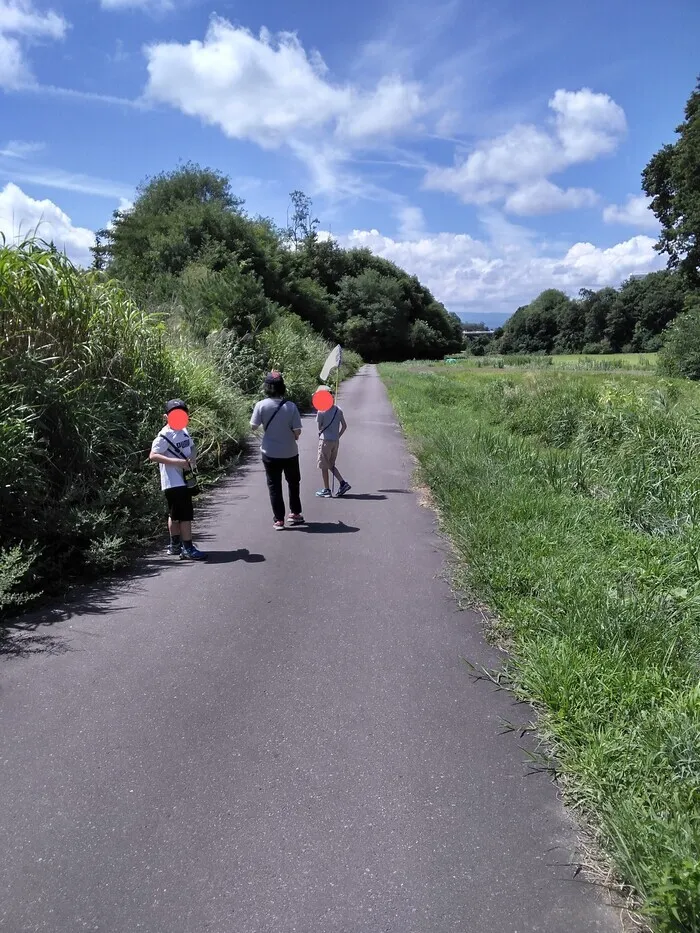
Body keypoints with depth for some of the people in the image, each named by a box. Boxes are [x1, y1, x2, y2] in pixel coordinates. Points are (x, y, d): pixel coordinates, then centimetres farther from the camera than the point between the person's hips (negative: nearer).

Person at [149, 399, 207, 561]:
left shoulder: (184, 431, 10)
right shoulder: (165, 435, -14)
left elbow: (191, 447, 23)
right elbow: (153, 455, -22)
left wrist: (193, 458, 0)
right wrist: (176, 462, -28)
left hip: (185, 479, 9)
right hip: (173, 482, -9)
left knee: (175, 514, 19)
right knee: (186, 514, -8)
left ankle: (175, 545, 30)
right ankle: (187, 549, -2)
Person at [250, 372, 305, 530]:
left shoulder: (261, 405, -12)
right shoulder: (290, 406, -12)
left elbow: (253, 426, -5)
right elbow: (297, 430, -10)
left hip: (270, 453, -1)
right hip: (290, 452, 1)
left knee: (274, 486, 9)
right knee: (293, 483, 21)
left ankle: (279, 520, 9)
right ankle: (295, 513, 30)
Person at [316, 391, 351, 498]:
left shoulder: (321, 411, -13)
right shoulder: (338, 410, 5)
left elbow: (319, 427, -4)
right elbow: (344, 426, 9)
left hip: (325, 441, -6)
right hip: (336, 441, 6)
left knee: (324, 466, 5)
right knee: (331, 465, 19)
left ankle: (327, 490, 9)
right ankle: (343, 483, 7)